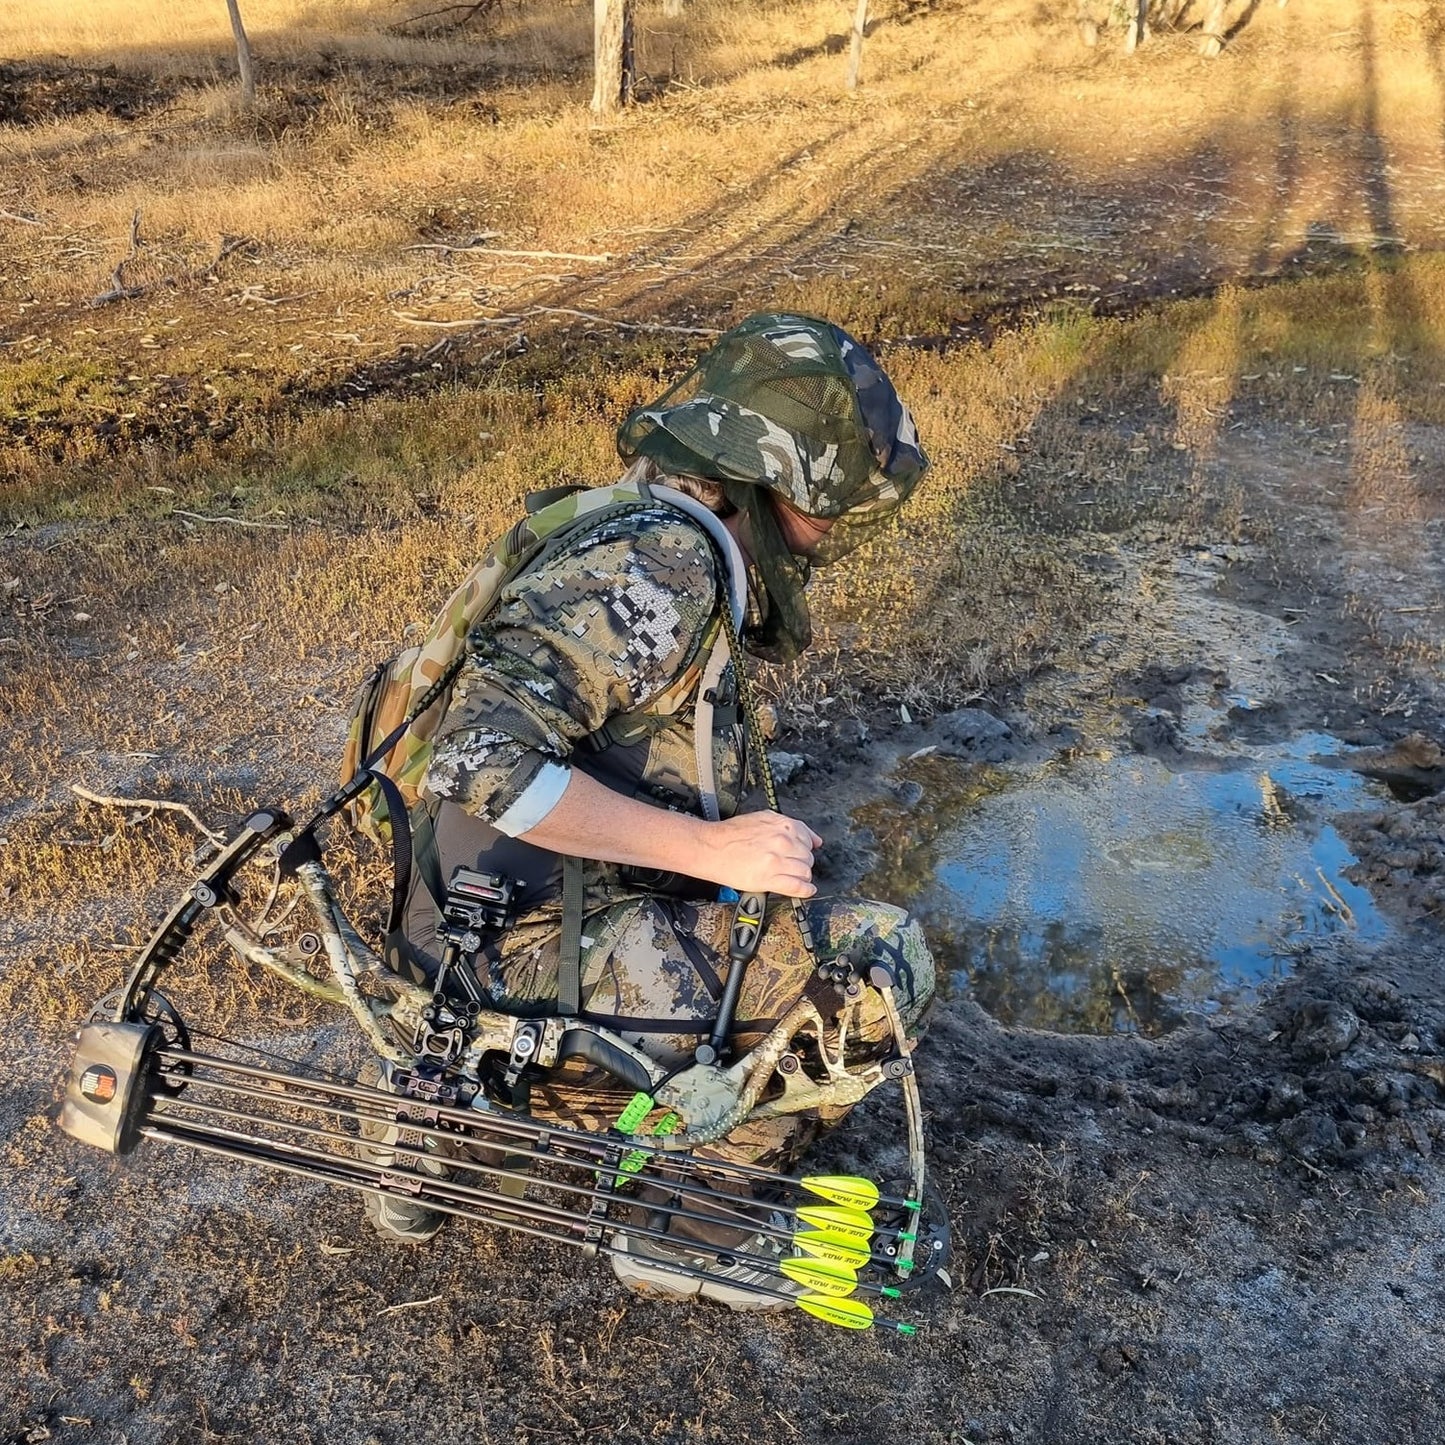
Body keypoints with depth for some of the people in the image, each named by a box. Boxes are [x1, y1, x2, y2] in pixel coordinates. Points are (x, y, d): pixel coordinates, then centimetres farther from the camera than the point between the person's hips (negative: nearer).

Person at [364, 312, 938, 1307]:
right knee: (884, 959, -11)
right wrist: (713, 847, -25)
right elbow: (483, 759, -29)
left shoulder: (688, 562, 12)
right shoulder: (660, 564, -19)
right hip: (533, 956, -9)